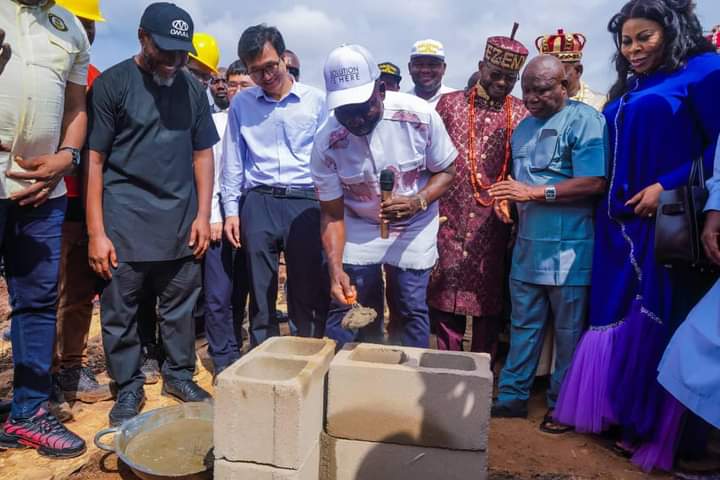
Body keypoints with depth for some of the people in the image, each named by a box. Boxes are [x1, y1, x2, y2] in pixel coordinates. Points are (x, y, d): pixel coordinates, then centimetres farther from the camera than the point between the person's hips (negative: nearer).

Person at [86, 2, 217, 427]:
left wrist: (203, 215, 4)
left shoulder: (193, 88, 8)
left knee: (180, 306, 10)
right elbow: (94, 160, -5)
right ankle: (129, 387, 22)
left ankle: (180, 375, 27)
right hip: (124, 222, -3)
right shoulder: (112, 84, -3)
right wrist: (97, 232, -9)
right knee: (120, 311, 6)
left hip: (181, 222, 3)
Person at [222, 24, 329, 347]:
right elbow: (233, 160, 10)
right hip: (258, 203, 2)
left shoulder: (316, 100, 3)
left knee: (309, 292, 3)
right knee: (260, 292, 9)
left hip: (305, 202, -1)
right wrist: (231, 210, 5)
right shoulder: (241, 103, 8)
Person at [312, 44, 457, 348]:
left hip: (414, 229, 0)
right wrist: (336, 269, -24)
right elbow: (332, 214, -11)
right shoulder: (326, 144, -19)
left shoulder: (420, 115, -21)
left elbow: (446, 171, -7)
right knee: (345, 308, -1)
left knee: (411, 312, 1)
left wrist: (419, 201, -27)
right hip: (357, 228, 1)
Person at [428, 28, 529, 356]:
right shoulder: (450, 103, 5)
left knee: (489, 300, 9)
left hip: (493, 227, 0)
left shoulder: (523, 115, 5)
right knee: (445, 298, 6)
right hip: (449, 220, 0)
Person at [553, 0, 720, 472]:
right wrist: (608, 209, 8)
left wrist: (669, 187, -18)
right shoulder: (627, 89, 19)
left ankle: (656, 431, 12)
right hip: (620, 223, 6)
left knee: (660, 322, -2)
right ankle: (621, 415, 20)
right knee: (617, 317, 8)